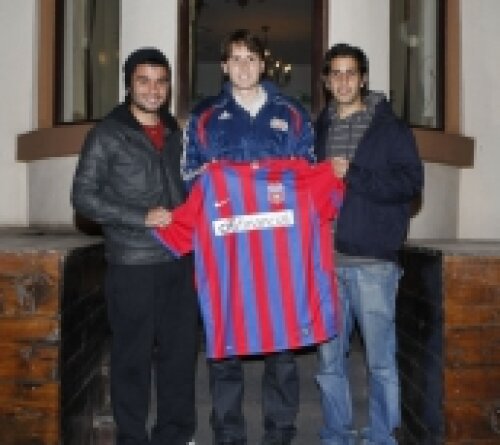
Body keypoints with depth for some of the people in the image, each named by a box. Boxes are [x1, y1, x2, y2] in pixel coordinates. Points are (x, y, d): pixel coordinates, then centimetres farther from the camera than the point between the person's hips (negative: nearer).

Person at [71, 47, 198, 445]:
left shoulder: (176, 134, 14)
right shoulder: (107, 135, -2)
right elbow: (83, 196, -7)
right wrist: (142, 218, -13)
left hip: (179, 261, 5)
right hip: (132, 265, -5)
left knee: (180, 350, 10)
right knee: (134, 355, 3)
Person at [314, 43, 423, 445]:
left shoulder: (389, 127, 3)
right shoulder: (318, 130, 15)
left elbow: (411, 183, -8)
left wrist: (352, 175, -13)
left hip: (372, 260, -4)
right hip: (327, 259, 4)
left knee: (381, 359, 1)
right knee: (329, 358, 10)